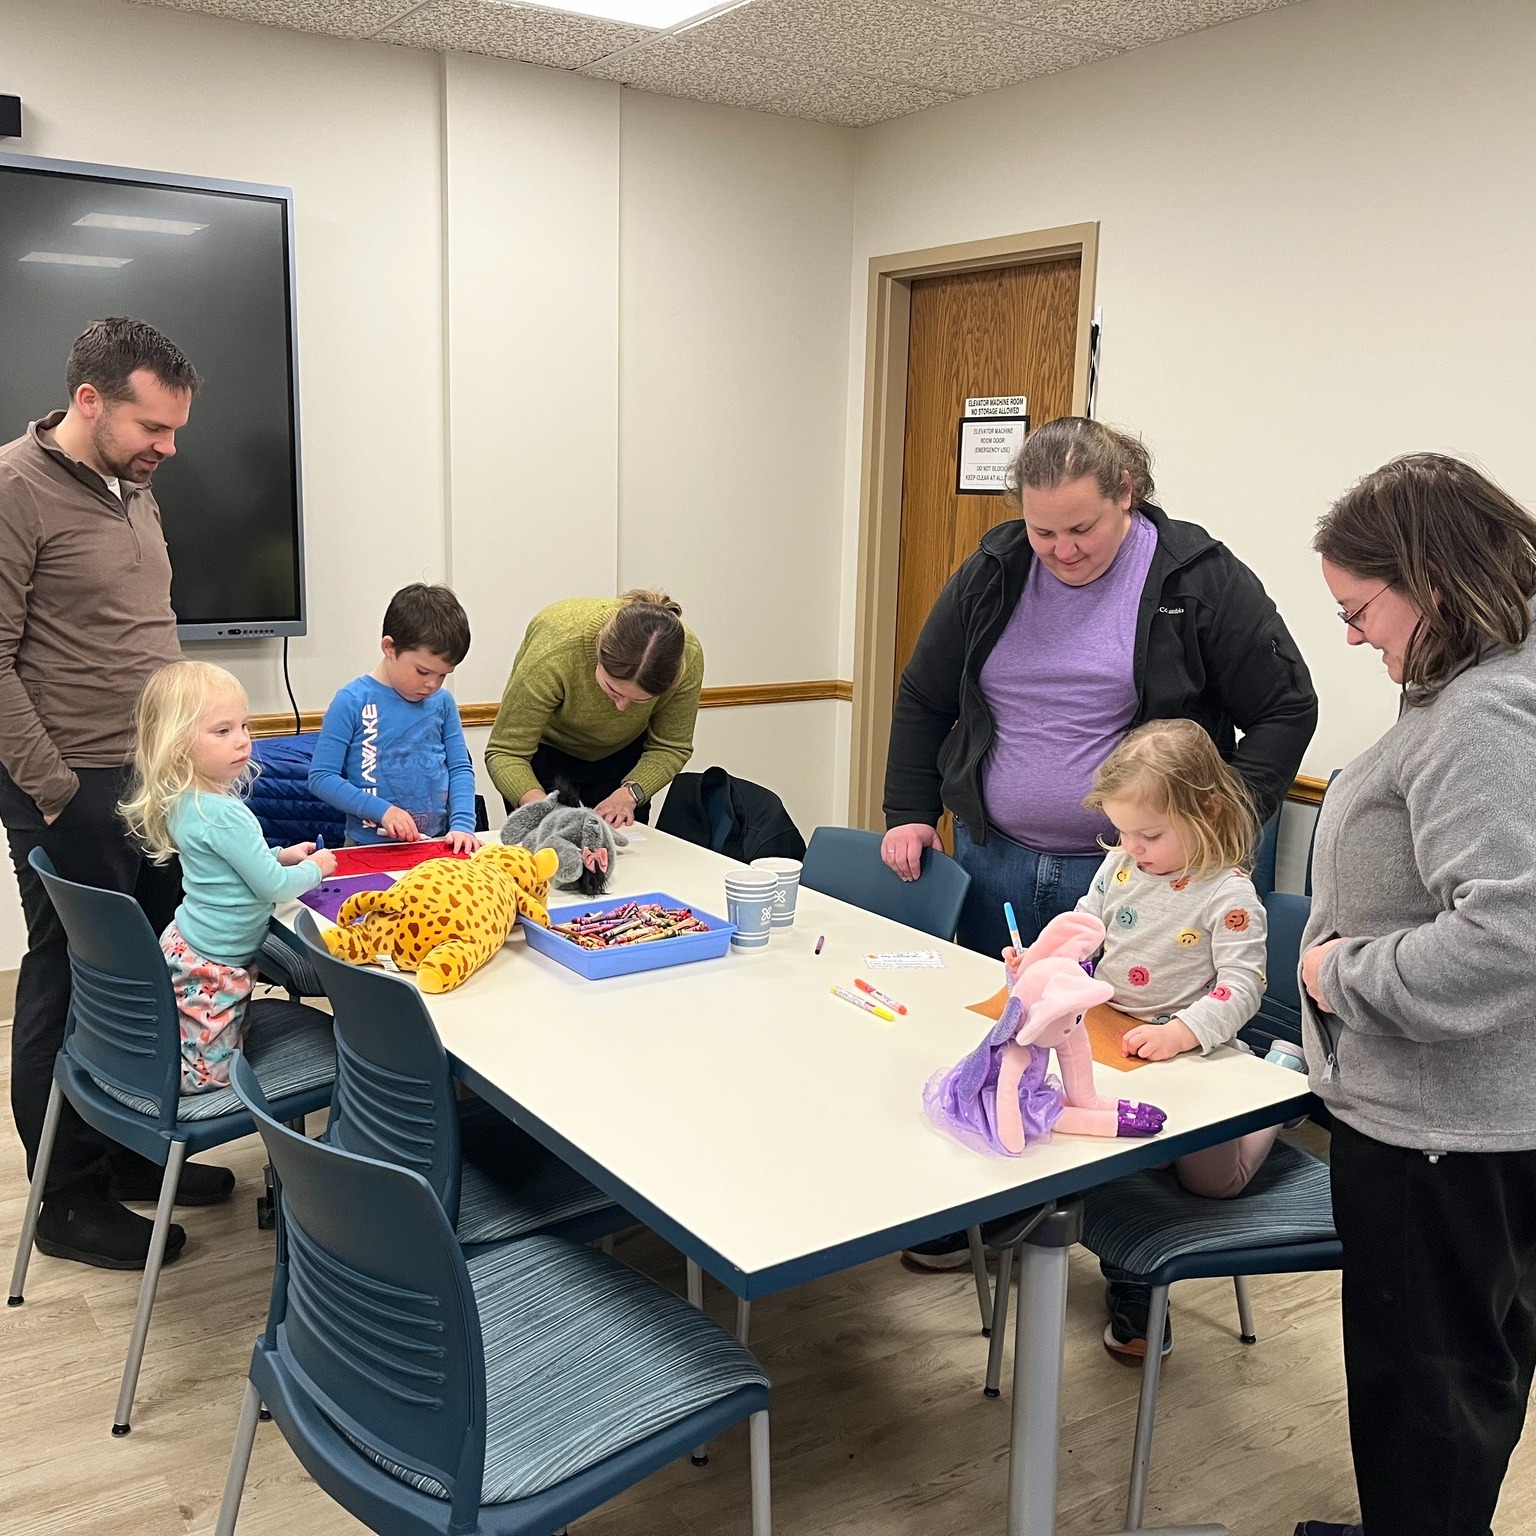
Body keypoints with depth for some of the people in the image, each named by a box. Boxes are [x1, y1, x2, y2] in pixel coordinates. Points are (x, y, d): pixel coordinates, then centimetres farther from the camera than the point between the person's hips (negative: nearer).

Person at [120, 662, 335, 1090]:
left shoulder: (183, 802, 1)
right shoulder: (223, 814, -27)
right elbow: (273, 887, -19)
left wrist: (281, 856, 9)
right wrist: (316, 868, -1)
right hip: (211, 968, -9)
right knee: (208, 1075, 2)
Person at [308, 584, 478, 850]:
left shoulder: (442, 702, 7)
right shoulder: (352, 702, -5)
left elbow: (461, 768, 11)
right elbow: (321, 777, -5)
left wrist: (462, 825, -5)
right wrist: (381, 810, -15)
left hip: (437, 843, 3)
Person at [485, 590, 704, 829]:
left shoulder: (689, 656, -31)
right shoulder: (555, 649, -39)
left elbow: (671, 748, -15)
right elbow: (505, 751, -30)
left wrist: (630, 793, -32)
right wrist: (540, 806, -48)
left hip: (624, 752, 2)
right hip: (547, 745, -2)